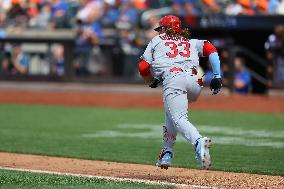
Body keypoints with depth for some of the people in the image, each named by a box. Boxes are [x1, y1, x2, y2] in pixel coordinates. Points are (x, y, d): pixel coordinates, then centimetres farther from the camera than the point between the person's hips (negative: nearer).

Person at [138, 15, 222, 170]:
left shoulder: (157, 40, 28)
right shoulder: (191, 42, 34)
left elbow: (143, 67, 19)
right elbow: (210, 49, 14)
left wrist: (152, 82, 39)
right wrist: (217, 77, 9)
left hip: (173, 78, -5)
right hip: (195, 82, 5)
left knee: (179, 119, -18)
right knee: (171, 111, 29)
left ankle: (199, 142, -48)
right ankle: (167, 153, 23)